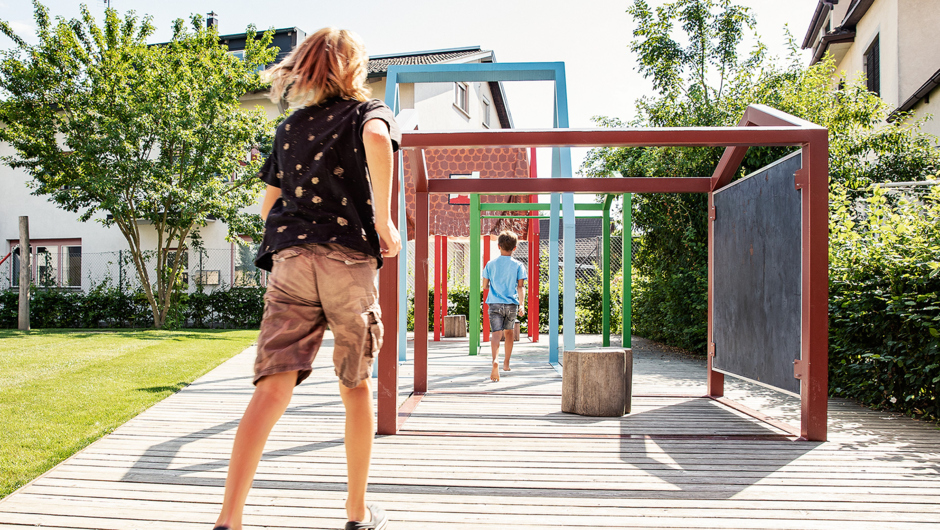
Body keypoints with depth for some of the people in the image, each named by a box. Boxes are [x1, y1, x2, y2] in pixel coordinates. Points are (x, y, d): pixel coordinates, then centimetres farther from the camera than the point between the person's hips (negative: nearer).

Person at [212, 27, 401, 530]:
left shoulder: (289, 126, 22)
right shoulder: (367, 110, 9)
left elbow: (268, 204, 23)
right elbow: (377, 139, -18)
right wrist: (384, 219, -12)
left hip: (288, 260, 3)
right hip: (349, 259, -3)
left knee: (273, 387, -4)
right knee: (356, 386, 11)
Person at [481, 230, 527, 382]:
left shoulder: (491, 264, 3)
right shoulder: (518, 265, 1)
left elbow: (485, 285, 6)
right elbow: (520, 286, -7)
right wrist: (522, 304, -7)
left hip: (495, 303, -1)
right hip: (511, 304, 1)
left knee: (496, 333, -9)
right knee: (509, 332, 20)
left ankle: (495, 360, -35)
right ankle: (506, 363, 31)